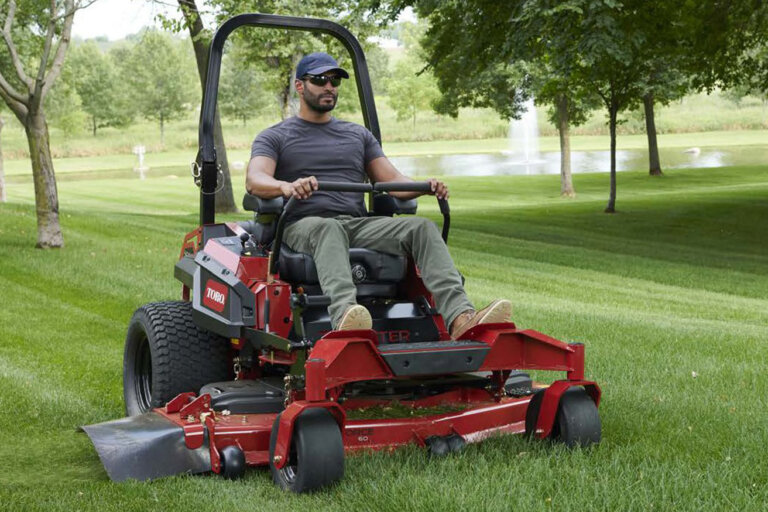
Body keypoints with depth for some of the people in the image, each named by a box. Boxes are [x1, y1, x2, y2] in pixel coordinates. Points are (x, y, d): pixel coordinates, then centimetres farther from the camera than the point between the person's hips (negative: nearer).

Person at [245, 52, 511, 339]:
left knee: (422, 227, -23)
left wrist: (427, 186, -8)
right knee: (328, 229, -41)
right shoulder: (274, 138, 13)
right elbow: (255, 180, -7)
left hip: (358, 224, 4)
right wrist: (287, 187, -31)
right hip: (303, 226, -4)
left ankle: (460, 318, -43)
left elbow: (392, 180, 16)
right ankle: (343, 317, -67)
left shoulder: (359, 135, 26)